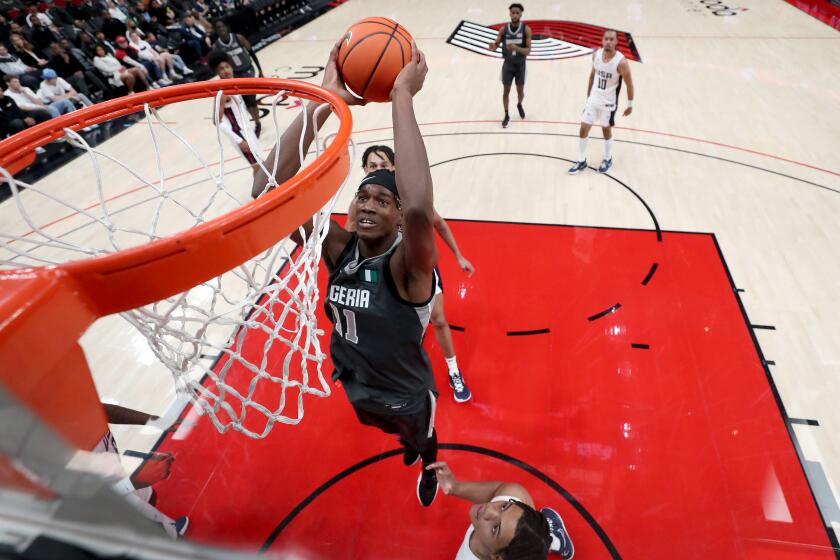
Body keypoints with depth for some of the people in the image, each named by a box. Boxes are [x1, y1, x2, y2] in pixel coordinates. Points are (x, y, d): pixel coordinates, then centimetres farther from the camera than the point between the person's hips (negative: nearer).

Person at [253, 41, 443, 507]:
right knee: (392, 431, 38)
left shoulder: (407, 266, -35)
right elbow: (266, 190, -34)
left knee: (422, 437, 31)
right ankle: (407, 443, 75)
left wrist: (402, 95, -53)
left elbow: (420, 207, -60)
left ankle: (429, 469, 68)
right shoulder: (338, 249, -22)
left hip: (407, 393, -4)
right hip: (357, 386, 5)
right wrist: (322, 101, -41)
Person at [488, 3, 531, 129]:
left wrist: (516, 48, -36)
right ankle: (506, 115, 19)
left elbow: (528, 51, -17)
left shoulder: (526, 29, -13)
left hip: (520, 65, -1)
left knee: (520, 91, 9)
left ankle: (519, 105, 43)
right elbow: (496, 45, -3)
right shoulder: (504, 29, -8)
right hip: (508, 64, 1)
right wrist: (492, 47, -29)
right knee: (506, 91, 4)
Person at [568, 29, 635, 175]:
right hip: (593, 99, 5)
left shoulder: (621, 62, -22)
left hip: (609, 102, -4)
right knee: (583, 129, 3)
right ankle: (581, 161, 16)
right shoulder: (596, 54, -6)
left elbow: (629, 84, -12)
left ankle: (607, 160, 31)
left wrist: (630, 105, -7)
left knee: (606, 130, 10)